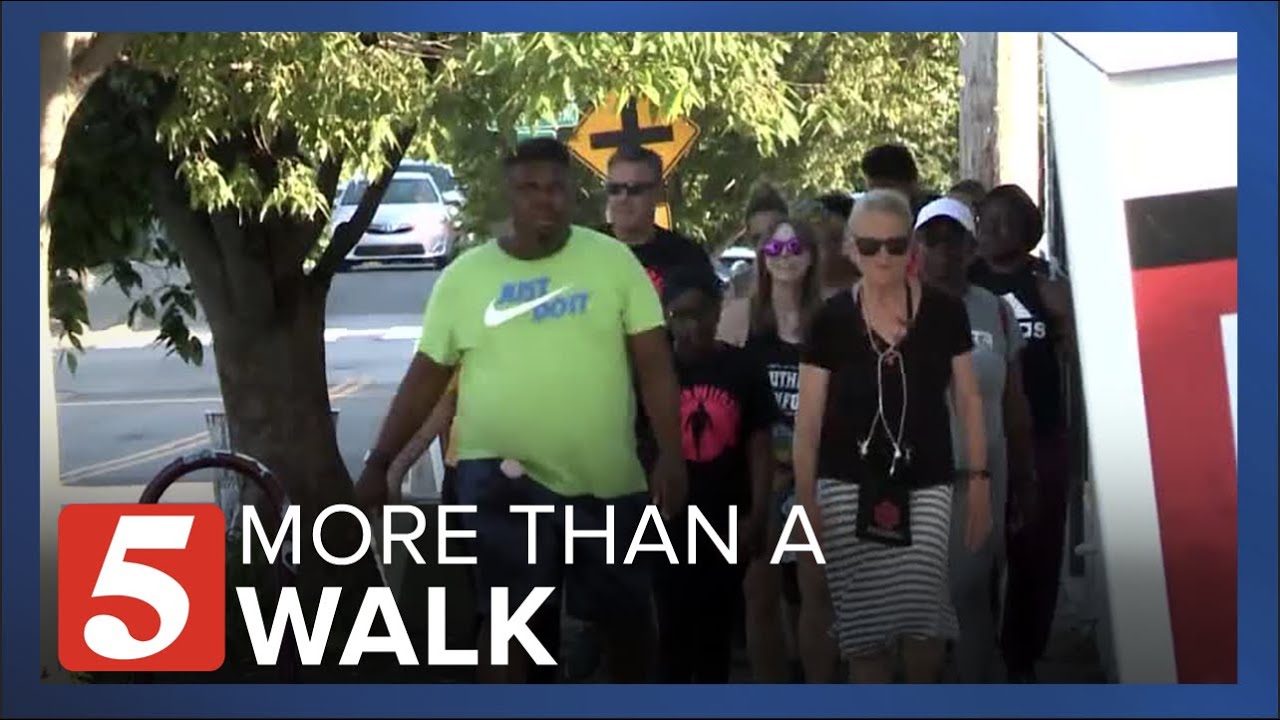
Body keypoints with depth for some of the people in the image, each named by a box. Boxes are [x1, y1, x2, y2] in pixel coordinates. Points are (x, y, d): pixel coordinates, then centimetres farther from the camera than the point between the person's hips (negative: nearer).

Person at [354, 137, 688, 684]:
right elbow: (426, 376, 7)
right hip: (503, 480, -1)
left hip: (607, 479, 1)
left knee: (627, 615, 12)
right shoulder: (464, 276, 2)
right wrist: (379, 464, 6)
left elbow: (655, 363, -2)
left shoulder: (613, 260, 0)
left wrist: (670, 455, -11)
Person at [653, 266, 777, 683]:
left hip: (728, 518, 1)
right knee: (674, 624, 2)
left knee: (718, 624, 10)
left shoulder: (743, 369, -1)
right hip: (670, 518, -1)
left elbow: (758, 445, 1)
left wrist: (758, 513, -5)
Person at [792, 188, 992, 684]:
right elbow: (808, 420, 2)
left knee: (922, 614, -13)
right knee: (862, 626, -1)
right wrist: (805, 501, 0)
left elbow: (968, 400, 8)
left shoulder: (944, 313, 1)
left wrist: (978, 481, 2)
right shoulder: (831, 320, -2)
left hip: (926, 486, 0)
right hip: (848, 488, 0)